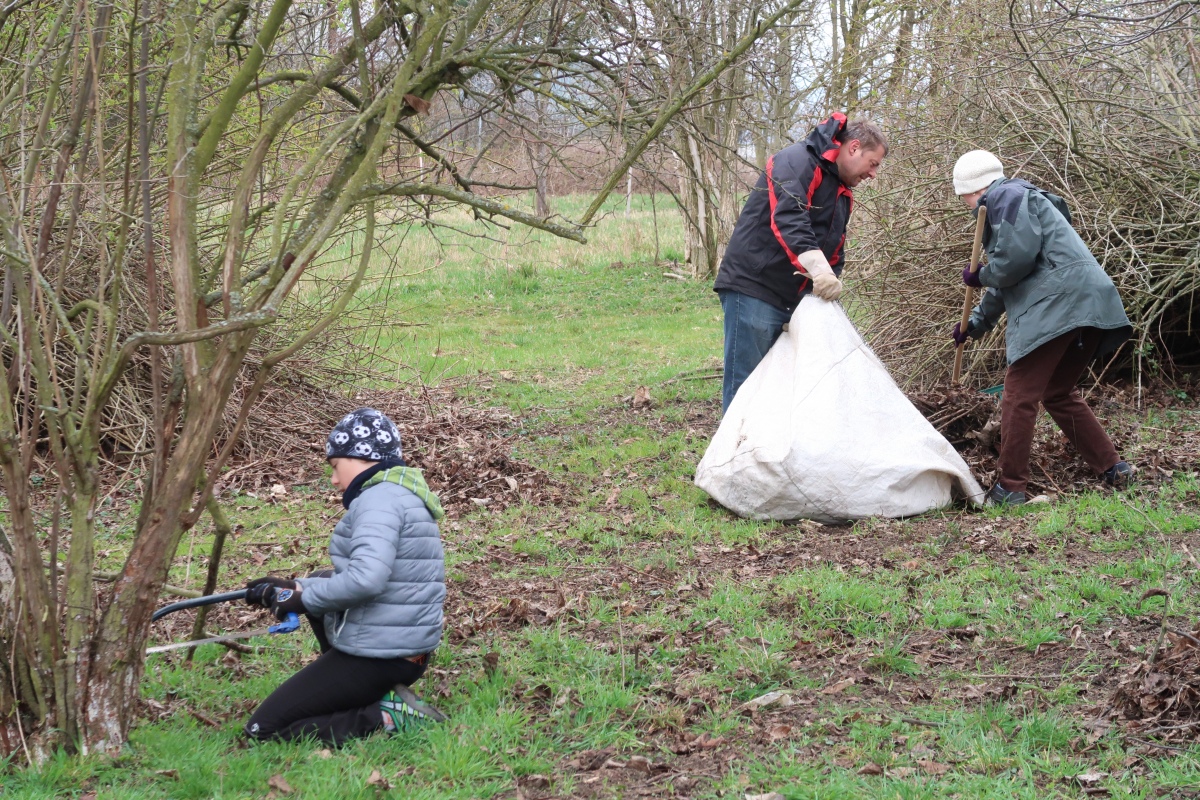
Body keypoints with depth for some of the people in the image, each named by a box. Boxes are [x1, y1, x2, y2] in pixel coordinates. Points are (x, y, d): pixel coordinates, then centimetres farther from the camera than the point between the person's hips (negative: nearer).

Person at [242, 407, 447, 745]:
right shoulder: (406, 495, 15)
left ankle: (385, 719, -13)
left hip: (373, 658, -10)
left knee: (262, 729, -1)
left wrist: (302, 598, -14)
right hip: (409, 654, 10)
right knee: (321, 581, 35)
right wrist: (293, 588, 13)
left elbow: (365, 578, -30)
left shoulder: (379, 497, -15)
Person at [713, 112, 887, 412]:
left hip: (795, 300, 10)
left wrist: (830, 290, 4)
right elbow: (787, 219, -29)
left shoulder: (843, 194, 19)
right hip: (754, 287, -10)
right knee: (745, 384, -9)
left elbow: (834, 253, 21)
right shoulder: (797, 162, -12)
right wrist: (818, 268, -40)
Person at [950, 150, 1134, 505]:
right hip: (1086, 309, 10)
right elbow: (1004, 285, 37)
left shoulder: (1008, 197, -1)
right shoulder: (1017, 202, 32)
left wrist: (979, 276, 2)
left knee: (1019, 395, -7)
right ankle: (1112, 467, 17)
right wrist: (974, 324, 42)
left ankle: (1010, 488, -6)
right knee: (1058, 393, 20)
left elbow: (1017, 257, -16)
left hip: (1058, 303, -10)